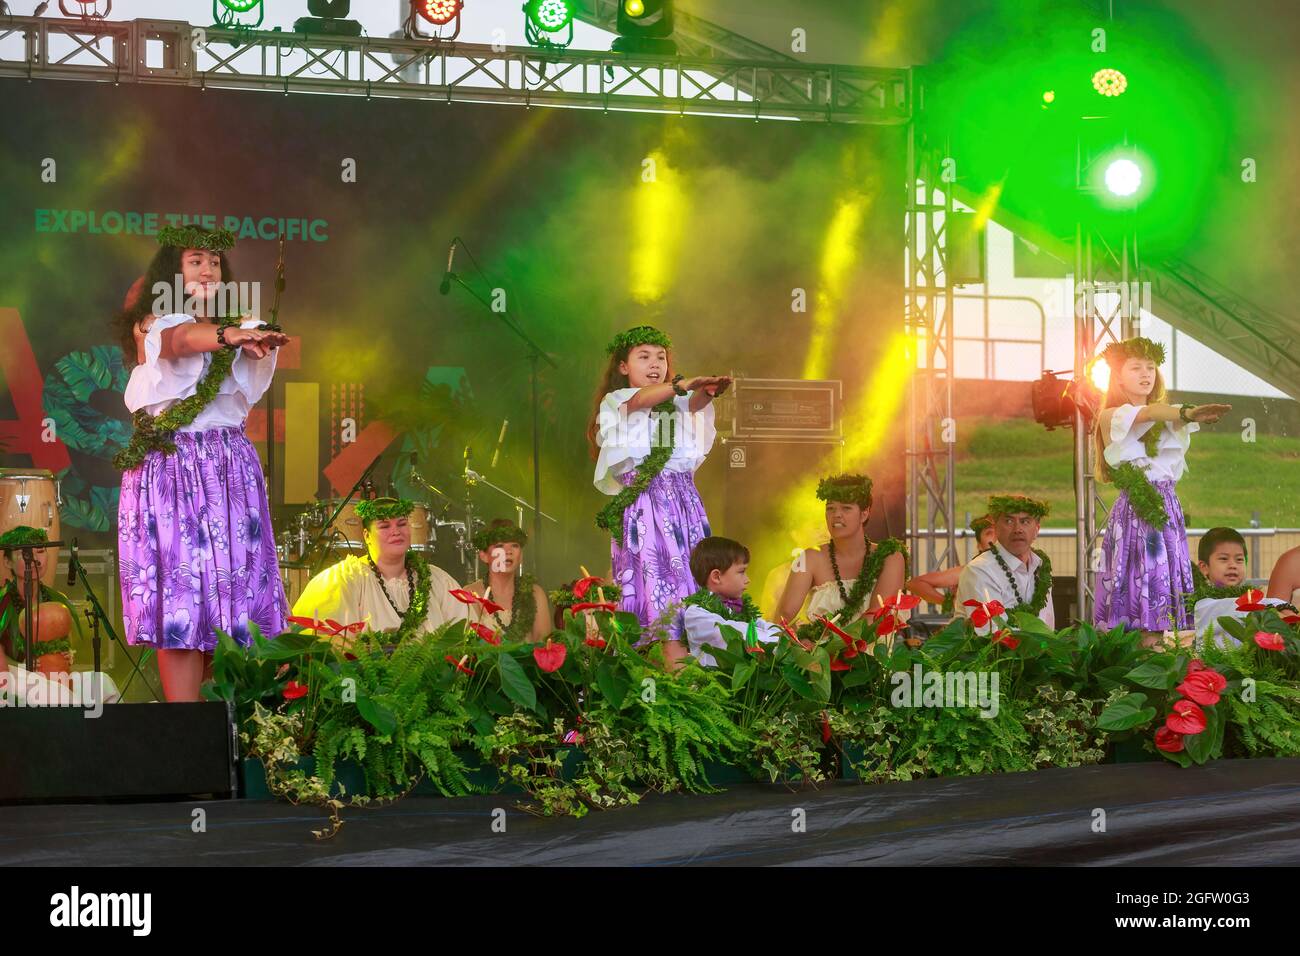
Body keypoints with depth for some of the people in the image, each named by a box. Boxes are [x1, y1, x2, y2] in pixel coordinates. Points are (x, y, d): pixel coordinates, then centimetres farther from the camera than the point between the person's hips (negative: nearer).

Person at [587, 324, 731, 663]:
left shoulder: (678, 403, 18)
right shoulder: (616, 403, 6)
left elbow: (694, 403, -6)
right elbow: (641, 399, -16)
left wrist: (708, 391, -30)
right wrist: (684, 384, -33)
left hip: (683, 501, 4)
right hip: (640, 504, -4)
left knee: (691, 578, -2)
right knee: (648, 581, -11)